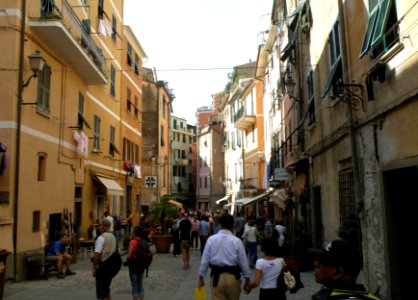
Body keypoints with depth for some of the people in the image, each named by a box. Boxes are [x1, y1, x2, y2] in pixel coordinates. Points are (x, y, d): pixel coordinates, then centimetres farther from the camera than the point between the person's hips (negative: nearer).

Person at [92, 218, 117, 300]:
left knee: (101, 291, 2)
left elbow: (97, 254, -20)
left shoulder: (101, 238, -15)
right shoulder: (112, 237, 8)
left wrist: (94, 267, -15)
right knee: (106, 288, 21)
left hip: (102, 266, -7)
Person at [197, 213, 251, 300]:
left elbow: (205, 260, -2)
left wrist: (201, 277, 10)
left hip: (216, 276, 0)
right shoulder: (237, 241, -7)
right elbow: (243, 261, -2)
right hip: (233, 276, 0)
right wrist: (247, 279, 10)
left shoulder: (211, 239, -4)